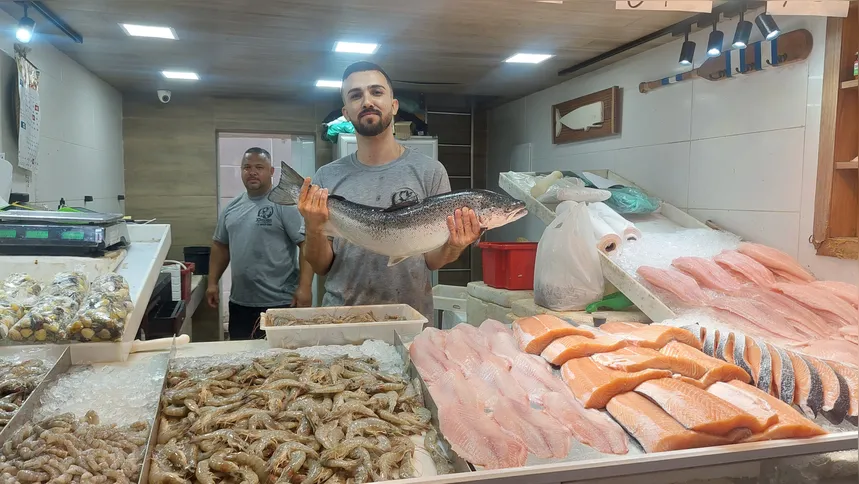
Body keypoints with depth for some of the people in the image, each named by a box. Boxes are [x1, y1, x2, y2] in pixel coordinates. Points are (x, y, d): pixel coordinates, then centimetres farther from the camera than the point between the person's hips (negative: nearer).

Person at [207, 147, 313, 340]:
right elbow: (220, 246, 20)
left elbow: (307, 244, -15)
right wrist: (213, 282, 14)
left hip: (280, 302, -6)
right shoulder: (231, 208, 11)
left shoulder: (285, 204, -10)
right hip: (239, 302, 6)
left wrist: (304, 287, -22)